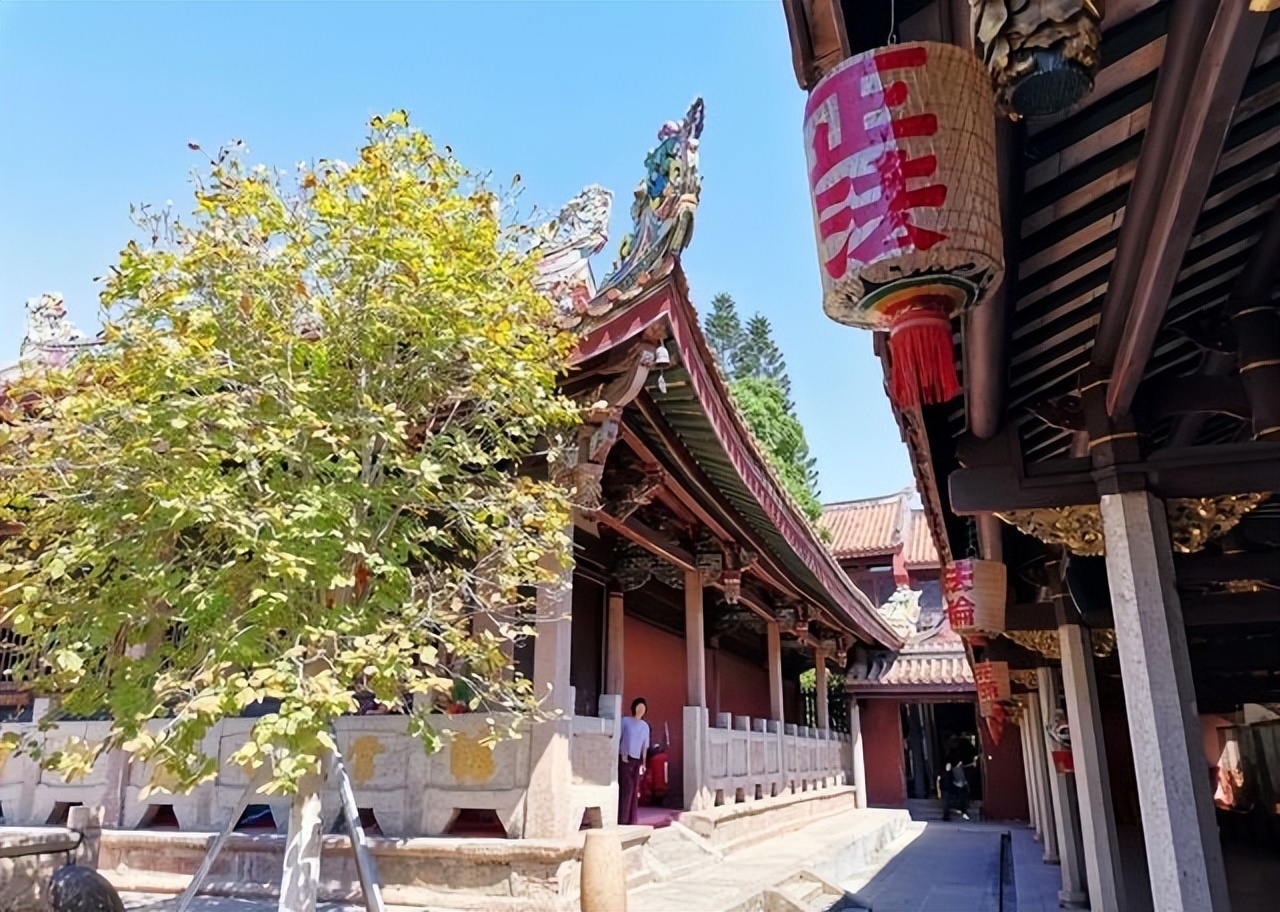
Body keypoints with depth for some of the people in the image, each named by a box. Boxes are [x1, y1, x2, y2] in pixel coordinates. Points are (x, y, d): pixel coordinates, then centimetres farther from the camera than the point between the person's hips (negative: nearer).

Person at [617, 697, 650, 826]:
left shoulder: (645, 726, 14)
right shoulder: (625, 721, 0)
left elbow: (644, 746, 16)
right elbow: (618, 739, -3)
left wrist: (643, 763, 12)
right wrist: (619, 756, -11)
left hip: (637, 760, 5)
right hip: (625, 759, -5)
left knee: (634, 790, 4)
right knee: (625, 788, -9)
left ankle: (631, 820, 10)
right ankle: (621, 820, -7)